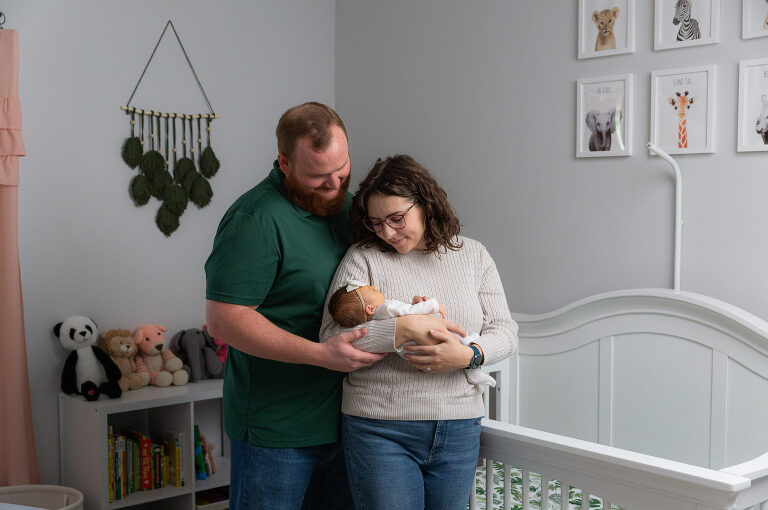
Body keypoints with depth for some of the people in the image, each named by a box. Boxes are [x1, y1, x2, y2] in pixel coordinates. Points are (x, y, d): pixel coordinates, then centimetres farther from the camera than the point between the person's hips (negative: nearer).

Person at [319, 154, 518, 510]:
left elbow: (504, 331, 5)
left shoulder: (473, 255, 7)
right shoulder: (363, 258, -2)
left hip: (459, 431, 3)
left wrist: (469, 355, -16)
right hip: (380, 430, -2)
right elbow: (333, 336, -11)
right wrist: (405, 329, -21)